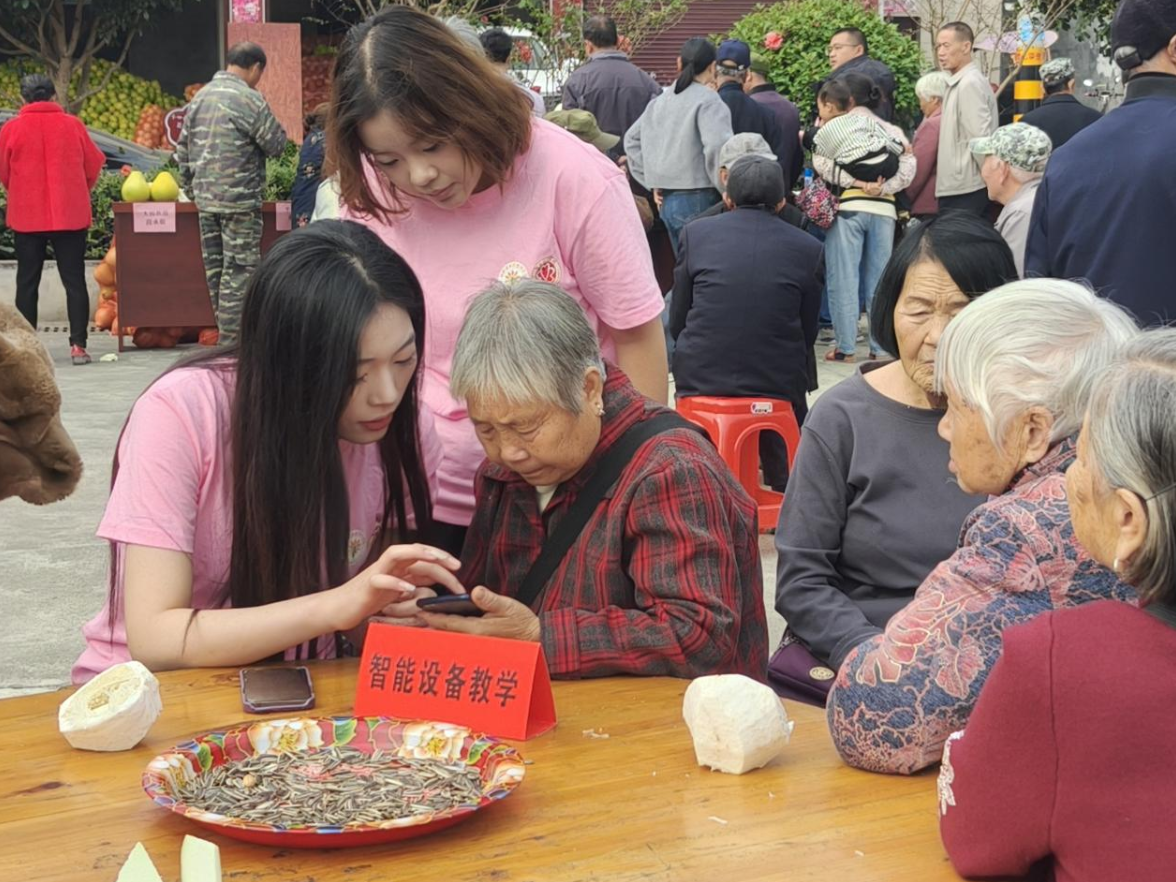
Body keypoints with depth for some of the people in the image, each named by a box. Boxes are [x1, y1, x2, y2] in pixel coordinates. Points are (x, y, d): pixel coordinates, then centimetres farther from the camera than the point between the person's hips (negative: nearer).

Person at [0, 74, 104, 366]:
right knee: (74, 281, 4)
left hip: (26, 217, 0)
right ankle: (78, 345, -2)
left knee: (27, 283, 8)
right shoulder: (73, 125, -2)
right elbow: (93, 166, 4)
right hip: (70, 216, 0)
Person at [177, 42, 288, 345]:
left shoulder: (200, 97, 11)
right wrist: (274, 125, 11)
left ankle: (227, 334, 20)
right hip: (239, 199, -7)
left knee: (215, 267, 12)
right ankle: (232, 339, -5)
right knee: (239, 269, -4)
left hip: (205, 197, 7)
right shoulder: (249, 99, -12)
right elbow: (276, 144, -8)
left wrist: (189, 188, 23)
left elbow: (183, 148, 15)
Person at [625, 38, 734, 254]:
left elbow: (632, 140, 22)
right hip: (698, 202, -8)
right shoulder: (708, 100, -9)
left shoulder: (659, 101, 14)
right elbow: (718, 147, -23)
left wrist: (653, 183, 20)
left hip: (667, 202, 8)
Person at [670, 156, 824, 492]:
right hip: (778, 385, -1)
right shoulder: (808, 249, -1)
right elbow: (808, 332, 4)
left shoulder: (695, 233, 0)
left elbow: (677, 322, 6)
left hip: (700, 378, 1)